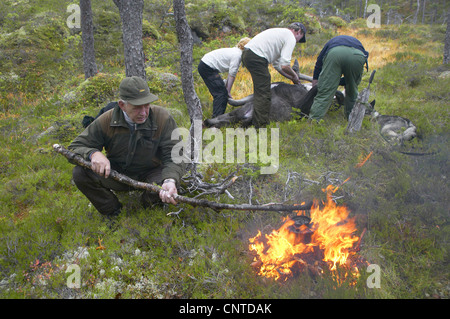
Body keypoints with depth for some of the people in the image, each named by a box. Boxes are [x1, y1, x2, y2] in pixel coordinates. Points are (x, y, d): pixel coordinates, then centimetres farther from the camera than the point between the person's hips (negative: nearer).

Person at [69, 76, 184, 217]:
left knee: (168, 181, -33)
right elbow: (75, 147, -9)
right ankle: (113, 212, 1)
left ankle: (148, 202, 5)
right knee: (80, 173, -22)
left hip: (149, 175, -1)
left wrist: (170, 180, -43)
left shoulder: (163, 118, -18)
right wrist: (93, 153, -34)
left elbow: (173, 158, -19)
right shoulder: (106, 120, -15)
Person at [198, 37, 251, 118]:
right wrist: (228, 91, -9)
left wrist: (226, 89, 7)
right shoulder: (237, 55, -19)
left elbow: (231, 74, 10)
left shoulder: (236, 52, 12)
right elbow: (232, 75, -16)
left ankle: (217, 117, 16)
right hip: (207, 68, -11)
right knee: (220, 93, -13)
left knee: (223, 91, 12)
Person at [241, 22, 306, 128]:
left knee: (259, 90, 20)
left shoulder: (281, 32, 30)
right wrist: (294, 76, 8)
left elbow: (277, 64, 31)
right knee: (263, 93, -7)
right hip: (256, 58, -11)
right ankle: (261, 124, -6)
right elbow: (284, 65, -12)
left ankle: (256, 122, 27)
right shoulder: (291, 38, -1)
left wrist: (291, 78, 30)